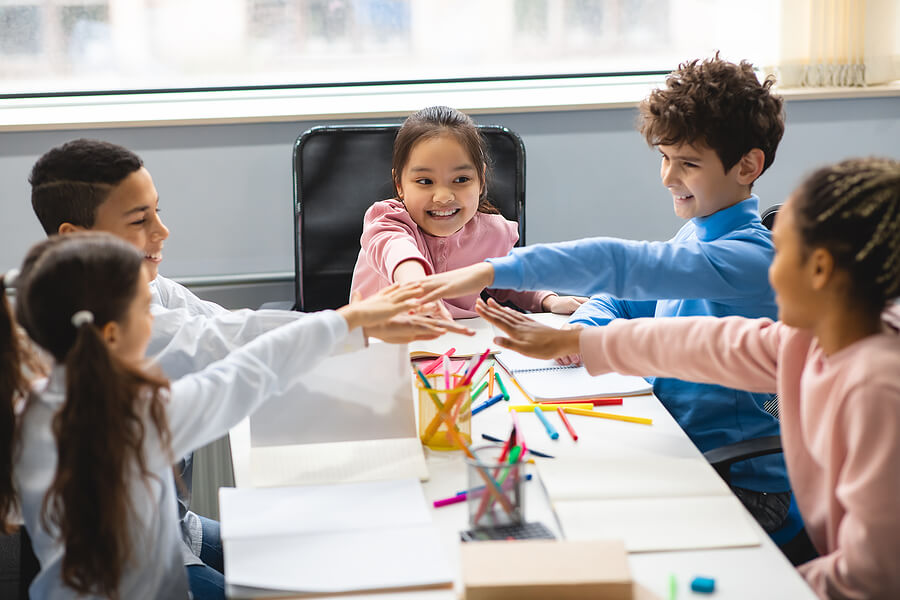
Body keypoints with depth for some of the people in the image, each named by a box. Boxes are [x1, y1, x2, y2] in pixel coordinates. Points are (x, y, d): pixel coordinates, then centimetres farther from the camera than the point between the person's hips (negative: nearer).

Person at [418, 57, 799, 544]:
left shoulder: (751, 258, -21)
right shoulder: (694, 238, 9)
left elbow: (624, 265, -31)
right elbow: (622, 301, 19)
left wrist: (495, 271, -36)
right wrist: (584, 327, -7)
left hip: (748, 486, -8)